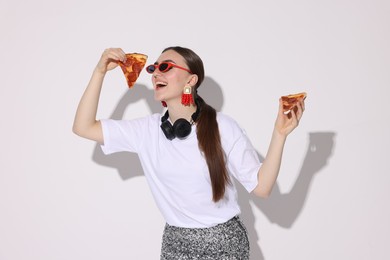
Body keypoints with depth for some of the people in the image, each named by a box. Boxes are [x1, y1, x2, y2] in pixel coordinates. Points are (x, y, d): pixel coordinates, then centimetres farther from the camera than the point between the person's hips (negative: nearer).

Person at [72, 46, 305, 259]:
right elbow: (83, 127, -6)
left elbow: (261, 186, -13)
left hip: (224, 241, -2)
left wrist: (279, 134, -23)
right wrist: (100, 72, -9)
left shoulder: (223, 127, -13)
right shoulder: (147, 129, -3)